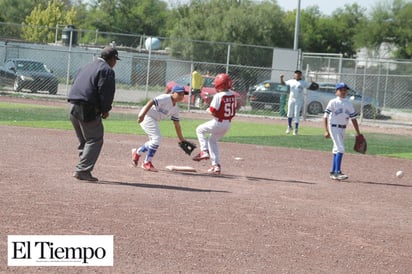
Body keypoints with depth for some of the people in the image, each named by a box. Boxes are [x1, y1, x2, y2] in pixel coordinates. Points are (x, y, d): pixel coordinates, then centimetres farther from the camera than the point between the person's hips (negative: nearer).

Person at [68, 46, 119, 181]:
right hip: (88, 109, -9)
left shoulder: (87, 67, 23)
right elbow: (106, 92, -14)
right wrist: (105, 110, -2)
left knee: (83, 141, 18)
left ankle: (83, 170, 16)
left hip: (73, 107, 9)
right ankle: (82, 170, -12)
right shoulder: (107, 70, -5)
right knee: (95, 140, -4)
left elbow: (75, 83, 22)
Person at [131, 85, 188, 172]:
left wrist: (181, 139, 11)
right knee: (157, 138, -17)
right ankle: (147, 163, -9)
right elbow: (151, 102, -27)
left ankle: (137, 152, 35)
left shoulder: (176, 108, 9)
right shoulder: (165, 98, -17)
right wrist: (142, 115, -37)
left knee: (154, 141, 15)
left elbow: (176, 124, 13)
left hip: (154, 120, 10)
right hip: (146, 116, -10)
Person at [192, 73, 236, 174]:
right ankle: (216, 165, 19)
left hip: (218, 123, -7)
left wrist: (208, 109, 1)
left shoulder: (218, 96, -18)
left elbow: (213, 112, -19)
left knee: (200, 129, 15)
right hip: (227, 124, 7)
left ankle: (204, 151, 1)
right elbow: (233, 110, 11)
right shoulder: (232, 95, 5)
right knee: (213, 140, 24)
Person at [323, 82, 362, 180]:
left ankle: (333, 172, 20)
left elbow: (353, 118, 12)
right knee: (340, 149, -16)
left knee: (337, 150, 12)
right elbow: (325, 116, -10)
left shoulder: (349, 103, 8)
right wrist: (326, 131, -18)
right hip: (334, 127, -6)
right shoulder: (333, 102, -8)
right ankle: (337, 172, -17)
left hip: (343, 128, 6)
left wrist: (358, 133, 11)